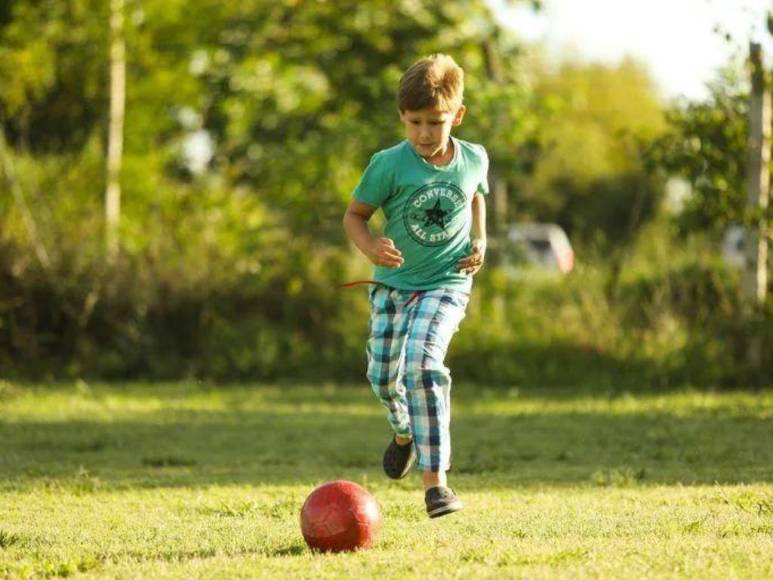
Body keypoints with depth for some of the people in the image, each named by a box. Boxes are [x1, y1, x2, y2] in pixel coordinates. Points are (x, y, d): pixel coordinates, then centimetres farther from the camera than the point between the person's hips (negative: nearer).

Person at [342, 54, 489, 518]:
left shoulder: (474, 160, -5)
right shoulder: (389, 166, -13)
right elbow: (355, 214, -4)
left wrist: (480, 240, 4)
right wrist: (371, 247, -24)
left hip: (447, 283, -2)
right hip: (393, 283, 2)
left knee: (423, 362, -23)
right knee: (384, 375, 3)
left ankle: (435, 477, -22)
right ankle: (405, 430, 42)